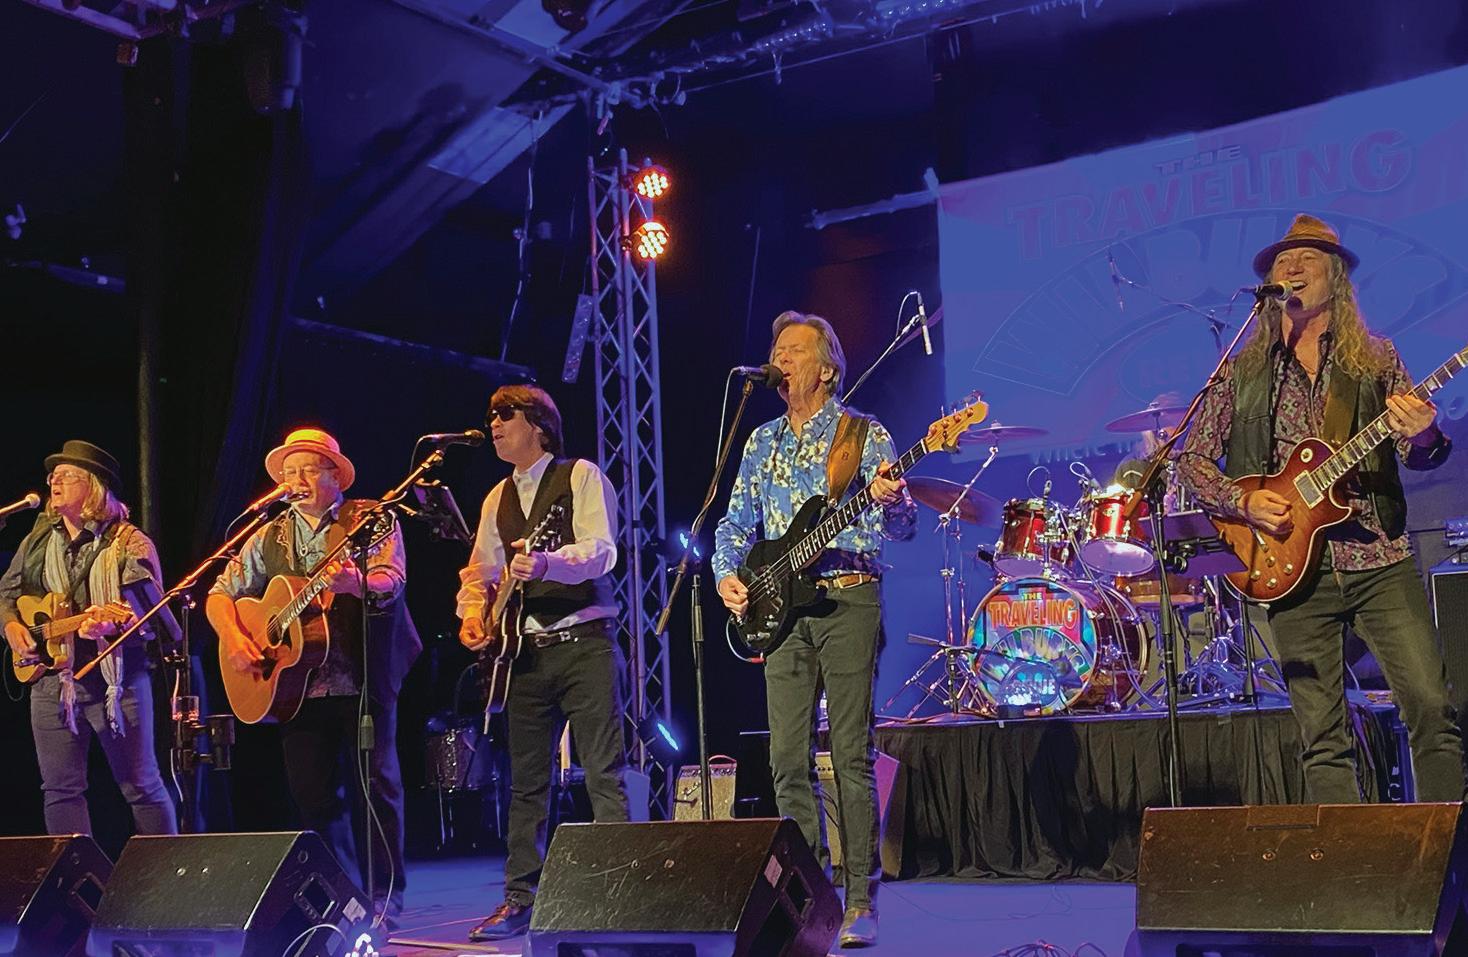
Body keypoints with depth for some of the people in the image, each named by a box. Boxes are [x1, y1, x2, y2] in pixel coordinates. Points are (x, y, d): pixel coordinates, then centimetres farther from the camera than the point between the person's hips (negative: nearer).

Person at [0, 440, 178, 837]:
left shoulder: (128, 544, -4)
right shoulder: (37, 542, 13)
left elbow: (150, 609, -11)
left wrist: (113, 624, -31)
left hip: (117, 677, -5)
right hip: (51, 678, 5)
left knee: (142, 786, -1)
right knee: (60, 789, 5)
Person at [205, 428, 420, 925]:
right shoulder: (269, 538, 13)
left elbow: (391, 582, -17)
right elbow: (220, 595, 15)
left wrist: (356, 583, -39)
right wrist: (231, 635, -5)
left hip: (363, 679, -4)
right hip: (299, 684, 5)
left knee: (376, 782, -3)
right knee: (311, 790, 6)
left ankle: (384, 896, 6)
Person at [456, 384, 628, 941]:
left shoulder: (581, 477, -1)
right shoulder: (498, 499, 19)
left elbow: (601, 551, -15)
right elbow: (480, 570, 20)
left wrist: (546, 564, -33)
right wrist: (472, 613, -1)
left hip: (585, 642, -6)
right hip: (525, 651, 6)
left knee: (604, 775, -9)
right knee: (526, 783, 8)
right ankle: (519, 900, 13)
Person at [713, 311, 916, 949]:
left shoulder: (864, 434, 2)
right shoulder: (762, 442, 16)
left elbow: (903, 525, -3)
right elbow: (736, 523, 17)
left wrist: (889, 503, -26)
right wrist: (728, 574, -2)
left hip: (848, 602, -5)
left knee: (852, 755, -7)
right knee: (788, 759, 3)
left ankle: (860, 902, -3)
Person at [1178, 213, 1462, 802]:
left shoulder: (1375, 359, 10)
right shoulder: (1242, 372, 10)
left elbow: (1420, 456, 5)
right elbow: (1193, 459, 10)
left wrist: (1423, 436, -19)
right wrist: (1243, 501, -8)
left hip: (1379, 560, 0)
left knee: (1432, 708, -8)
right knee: (1323, 741, 0)